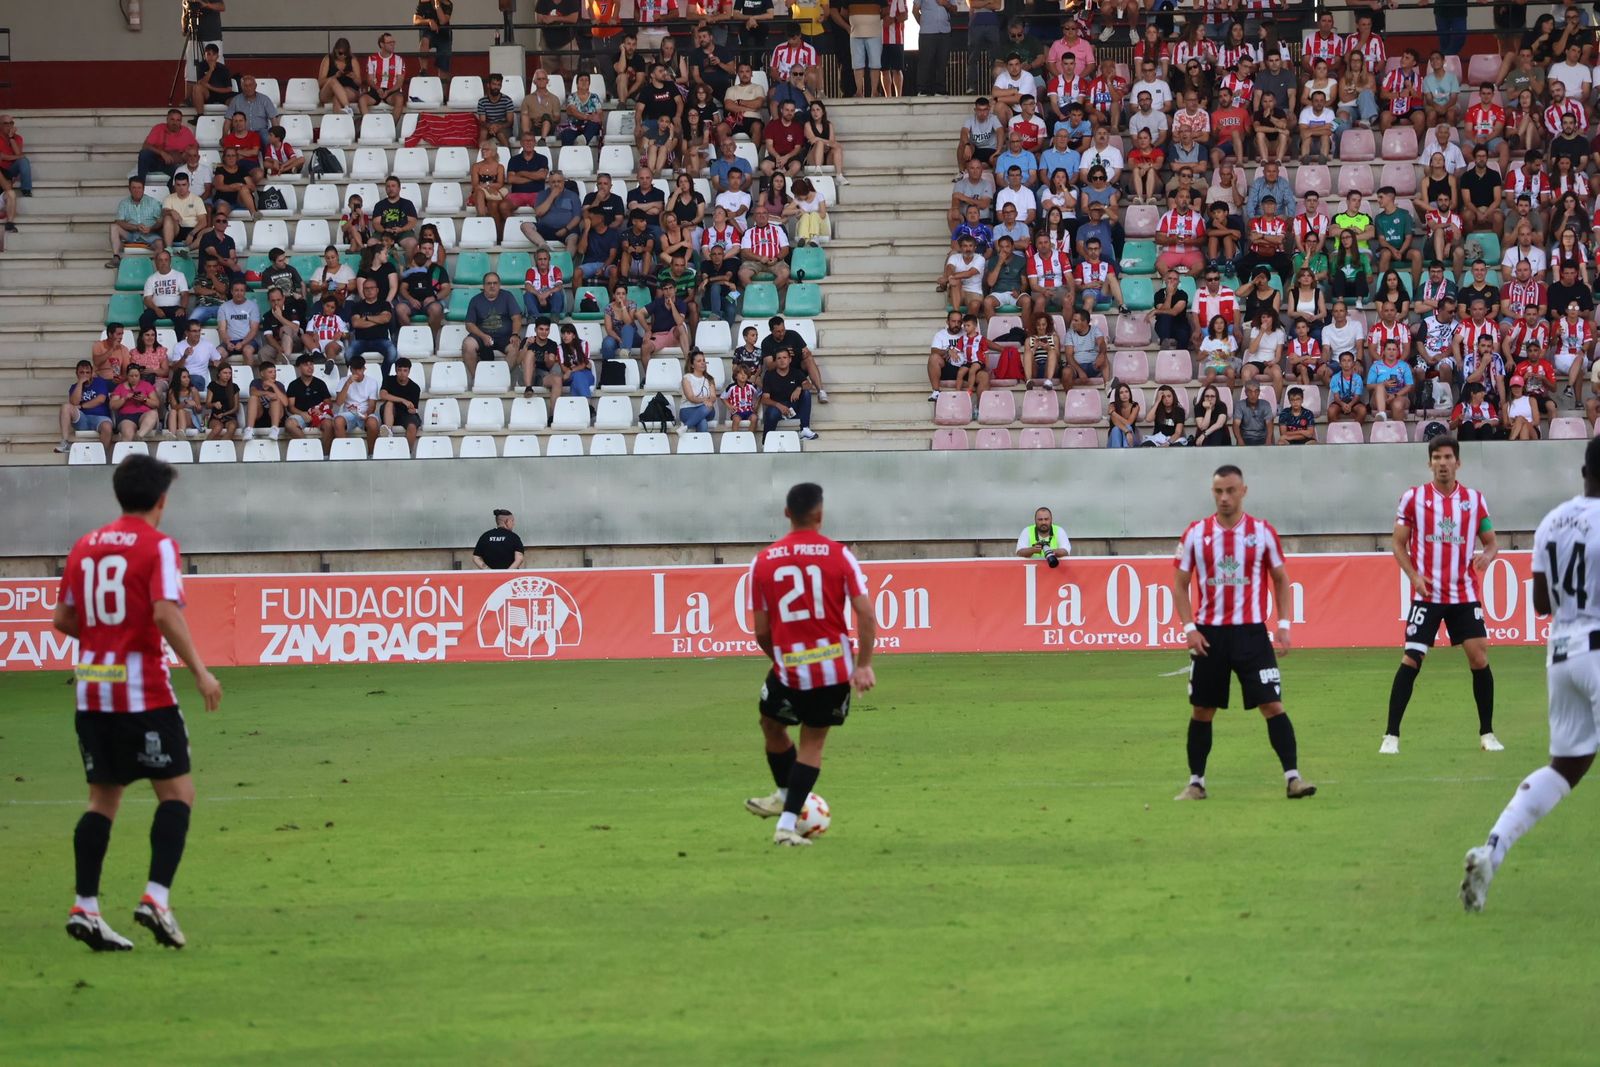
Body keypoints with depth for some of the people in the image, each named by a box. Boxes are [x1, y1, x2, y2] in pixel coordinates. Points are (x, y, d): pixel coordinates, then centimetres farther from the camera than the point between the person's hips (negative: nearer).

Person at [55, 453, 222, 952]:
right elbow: (166, 614, -19)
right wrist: (200, 671, -14)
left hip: (91, 689, 6)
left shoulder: (85, 546, 10)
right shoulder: (158, 546, -8)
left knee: (104, 798, 11)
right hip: (144, 691, -6)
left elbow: (63, 619, 14)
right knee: (177, 792, 3)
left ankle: (84, 907, 3)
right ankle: (156, 897, -11)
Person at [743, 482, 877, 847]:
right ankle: (787, 824, 6)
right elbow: (866, 615, -10)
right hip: (834, 667, 0)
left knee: (772, 726, 27)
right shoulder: (838, 555, -5)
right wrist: (864, 664, -3)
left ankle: (786, 795, 43)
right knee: (812, 743, 12)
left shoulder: (764, 561, -2)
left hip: (788, 667, 0)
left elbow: (761, 631, 2)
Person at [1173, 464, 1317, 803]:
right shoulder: (1195, 534, 2)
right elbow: (1180, 584, 7)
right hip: (1208, 634, 1)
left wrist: (1283, 625, -1)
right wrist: (1189, 628, -4)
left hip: (1251, 633, -1)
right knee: (1201, 711, 6)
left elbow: (1281, 580, 9)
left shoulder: (1262, 532, 1)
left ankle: (1293, 777, -8)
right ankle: (1196, 782, 16)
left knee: (1272, 704, -9)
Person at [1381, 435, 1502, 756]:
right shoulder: (1413, 498, 0)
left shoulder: (1475, 500, 5)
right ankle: (1391, 735, -3)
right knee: (1410, 660, -8)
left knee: (1479, 658, -3)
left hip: (1465, 594, 2)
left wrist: (1487, 556, -13)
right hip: (1427, 594, -2)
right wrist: (1413, 575, -13)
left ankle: (1487, 733, 10)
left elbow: (1491, 542, 11)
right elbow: (1399, 544, 4)